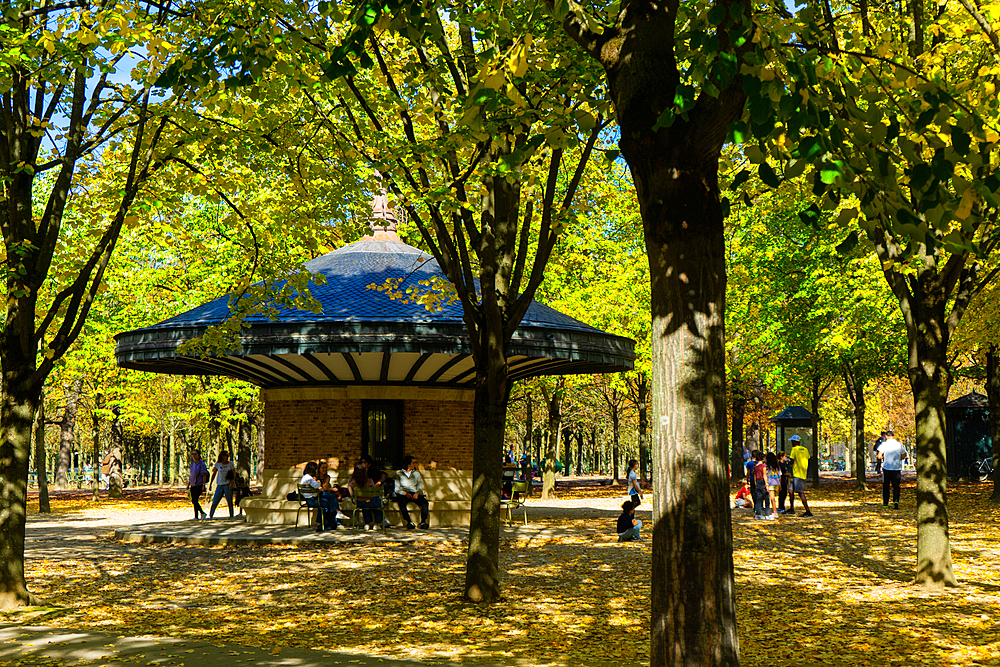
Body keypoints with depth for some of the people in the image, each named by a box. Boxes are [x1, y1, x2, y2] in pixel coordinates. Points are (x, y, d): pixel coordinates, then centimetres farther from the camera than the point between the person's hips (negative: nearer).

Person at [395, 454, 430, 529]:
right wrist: (405, 493, -16)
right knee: (401, 502, -38)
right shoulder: (399, 474, 13)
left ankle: (423, 522, -33)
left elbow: (420, 487, 12)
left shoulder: (416, 474, 23)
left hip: (414, 494, 2)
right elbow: (397, 488, 2)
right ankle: (409, 522, -37)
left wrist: (417, 493, -10)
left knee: (424, 502, -29)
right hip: (403, 494, -2)